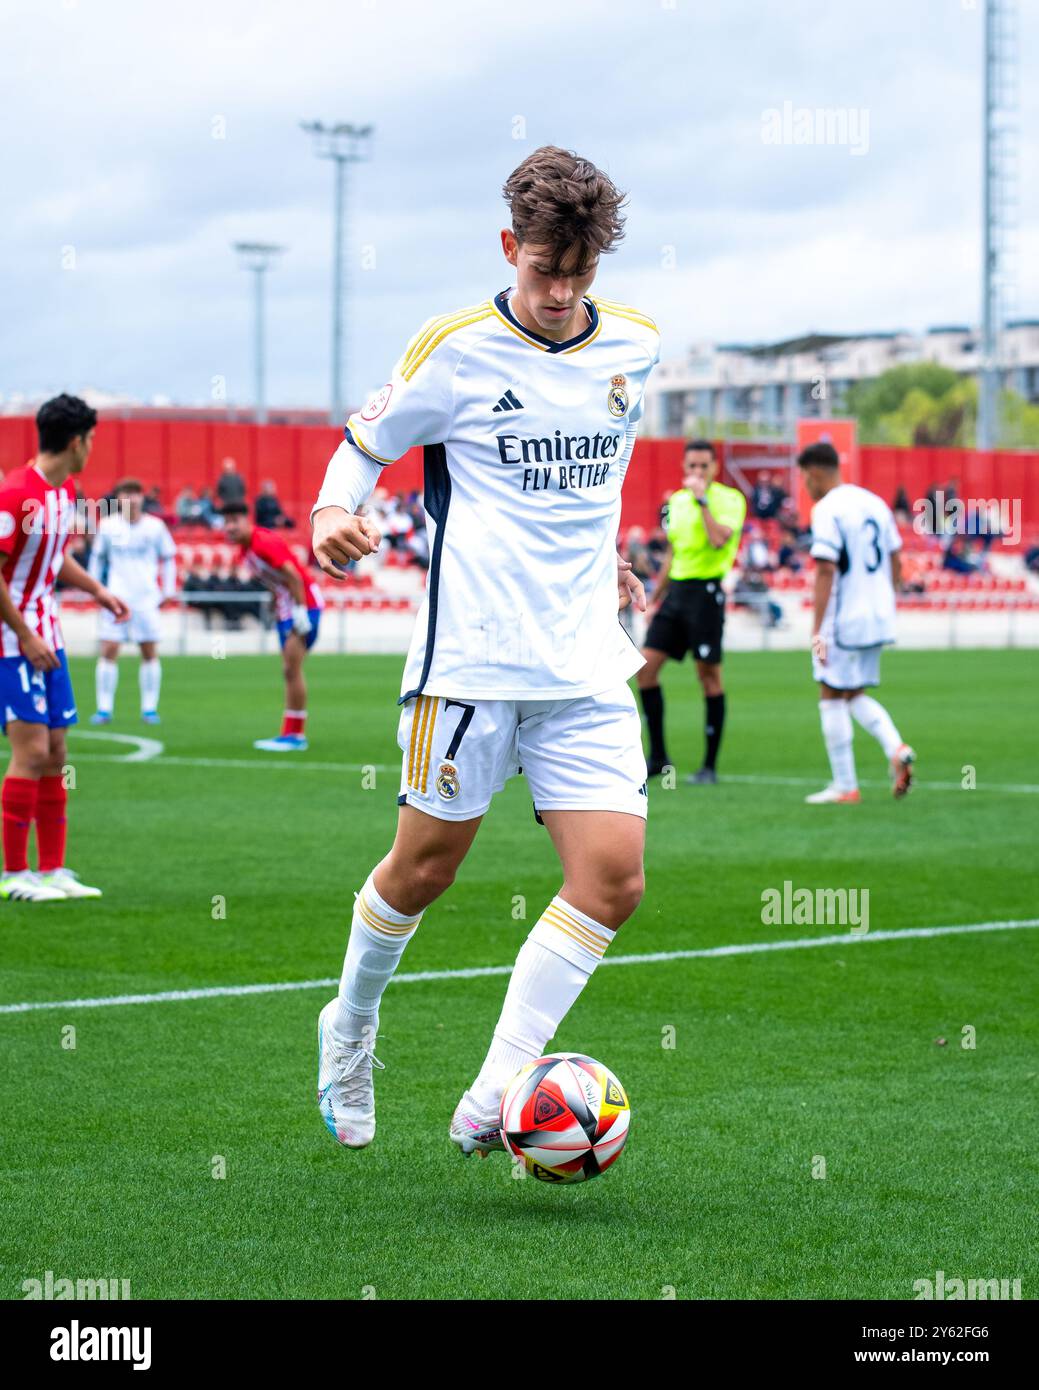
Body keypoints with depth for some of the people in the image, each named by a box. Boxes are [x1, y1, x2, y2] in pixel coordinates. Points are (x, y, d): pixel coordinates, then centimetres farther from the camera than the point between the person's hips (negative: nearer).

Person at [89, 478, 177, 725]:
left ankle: (149, 708, 9)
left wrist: (168, 590, 6)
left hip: (146, 598, 0)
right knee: (108, 651, -7)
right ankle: (104, 709, -2)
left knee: (150, 653, 1)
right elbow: (97, 557, 13)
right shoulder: (108, 526, 1)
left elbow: (168, 557, 12)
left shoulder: (155, 526, 1)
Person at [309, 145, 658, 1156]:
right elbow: (363, 443, 5)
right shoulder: (456, 350, -5)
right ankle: (350, 1027, 33)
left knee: (612, 877, -9)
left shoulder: (635, 346, 8)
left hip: (587, 665, 4)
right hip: (470, 658, -4)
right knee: (426, 866, 4)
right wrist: (334, 515, -15)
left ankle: (491, 1102, -5)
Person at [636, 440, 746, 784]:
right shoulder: (677, 500, 15)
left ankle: (710, 766, 3)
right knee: (646, 666, -1)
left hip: (705, 591, -7)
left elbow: (719, 539, -23)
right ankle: (658, 757, 8)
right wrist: (655, 599, 24)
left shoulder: (730, 498, -5)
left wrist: (702, 499, -19)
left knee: (709, 674, -3)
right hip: (676, 589, 7)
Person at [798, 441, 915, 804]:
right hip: (878, 617, 8)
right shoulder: (875, 503, 12)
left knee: (832, 698, 3)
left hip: (843, 620, -8)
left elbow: (825, 573, -18)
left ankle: (844, 787, 5)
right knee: (855, 695, 19)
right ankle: (897, 749, -4)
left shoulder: (826, 510, -13)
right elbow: (895, 564, 16)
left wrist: (817, 630, -17)